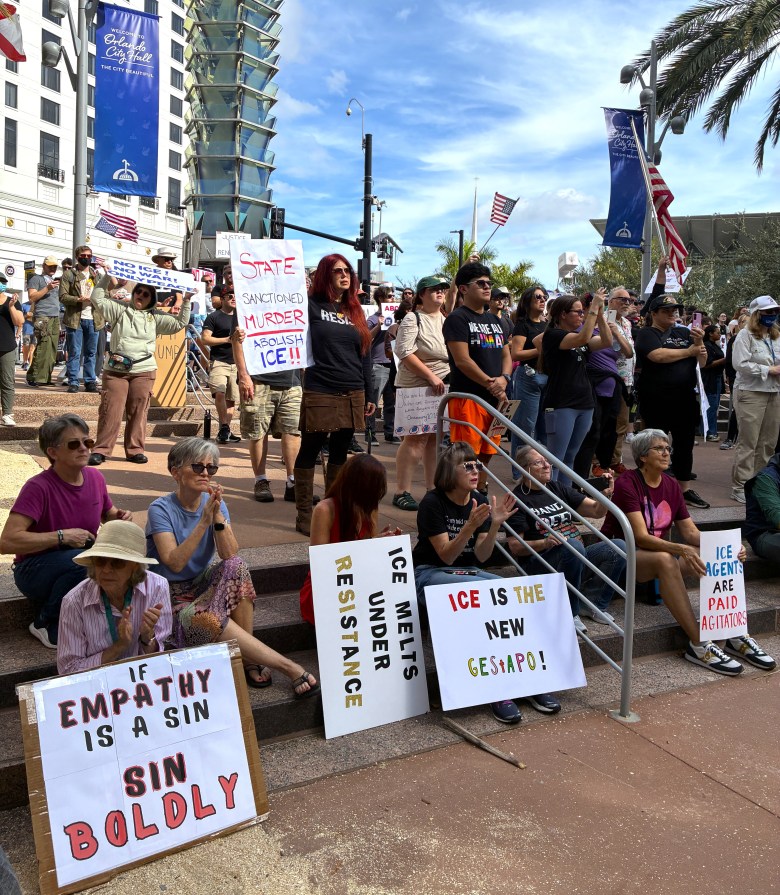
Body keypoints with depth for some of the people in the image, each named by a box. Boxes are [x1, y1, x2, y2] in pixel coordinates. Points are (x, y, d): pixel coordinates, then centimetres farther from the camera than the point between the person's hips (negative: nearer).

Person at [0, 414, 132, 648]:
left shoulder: (95, 478, -1)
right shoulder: (39, 487, -20)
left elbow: (108, 514, 19)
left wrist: (120, 517, -5)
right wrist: (62, 536, -28)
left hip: (83, 560, 5)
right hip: (34, 571, -5)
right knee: (83, 561, -36)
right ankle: (45, 625, -10)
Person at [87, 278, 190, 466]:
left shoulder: (156, 318, 12)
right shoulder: (120, 311, 10)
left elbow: (180, 323, 7)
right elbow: (97, 298, 6)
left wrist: (186, 301, 1)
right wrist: (106, 277, 2)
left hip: (144, 371, 1)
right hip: (116, 369, -1)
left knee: (138, 412, 3)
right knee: (110, 411, -5)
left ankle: (135, 450, 12)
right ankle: (101, 450, -1)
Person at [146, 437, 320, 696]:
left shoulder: (216, 503, 1)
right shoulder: (161, 509, -12)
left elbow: (230, 555, -12)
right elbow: (174, 563, -24)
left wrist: (217, 516, -25)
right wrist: (204, 521, -28)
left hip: (205, 584, 4)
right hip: (173, 596, -4)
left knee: (237, 567, -28)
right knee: (207, 619, -36)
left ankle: (249, 659, -22)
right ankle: (287, 666, -31)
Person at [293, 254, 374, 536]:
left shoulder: (355, 311, 14)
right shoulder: (312, 306, 1)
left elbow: (365, 354, 15)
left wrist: (368, 395, 13)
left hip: (352, 395, 5)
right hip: (320, 393, -5)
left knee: (339, 452, 10)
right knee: (309, 451, 1)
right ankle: (304, 515, 7)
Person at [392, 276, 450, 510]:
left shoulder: (447, 321, 16)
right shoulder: (412, 319, -5)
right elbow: (404, 352, -15)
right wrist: (431, 376, -20)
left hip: (443, 388, 6)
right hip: (416, 387, -6)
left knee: (435, 438, 8)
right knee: (415, 438, -9)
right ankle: (402, 492, -2)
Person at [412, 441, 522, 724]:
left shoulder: (480, 501, 4)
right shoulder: (432, 503, -13)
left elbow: (481, 556, -2)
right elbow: (447, 556, -17)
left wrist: (495, 524, -17)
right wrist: (470, 525, -30)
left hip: (468, 572, 6)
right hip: (429, 575, -5)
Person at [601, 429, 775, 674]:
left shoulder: (672, 486, 8)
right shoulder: (627, 483, -14)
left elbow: (691, 532, 4)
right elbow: (641, 537, -23)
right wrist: (681, 550, -38)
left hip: (660, 552, 7)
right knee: (665, 559, -37)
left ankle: (735, 635, -17)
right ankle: (698, 645, -34)